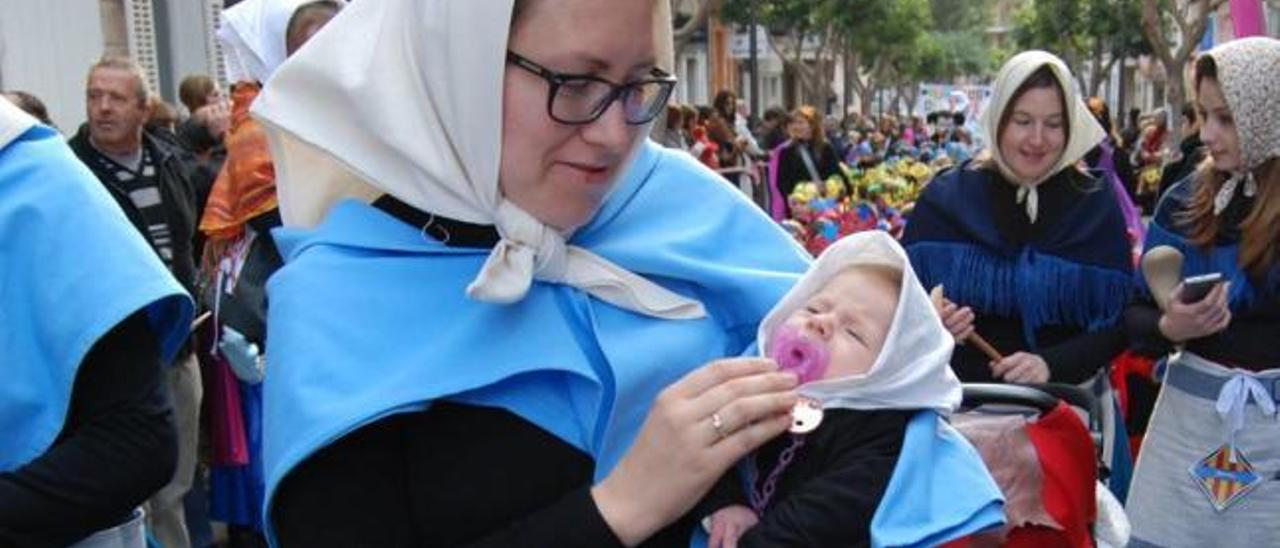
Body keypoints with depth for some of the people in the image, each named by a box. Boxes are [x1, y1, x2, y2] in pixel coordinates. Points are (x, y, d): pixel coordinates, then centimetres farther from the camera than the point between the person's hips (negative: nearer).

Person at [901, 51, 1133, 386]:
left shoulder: (1096, 207, 6)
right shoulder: (944, 197, 5)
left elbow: (1117, 324, 2)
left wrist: (1051, 365, -14)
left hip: (1057, 401, -1)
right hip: (955, 394, 1)